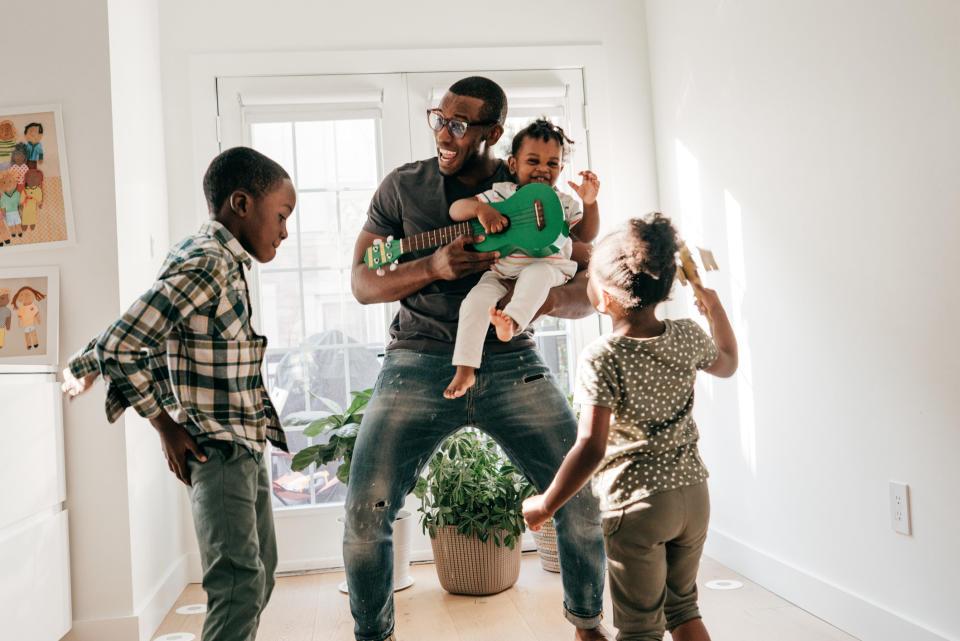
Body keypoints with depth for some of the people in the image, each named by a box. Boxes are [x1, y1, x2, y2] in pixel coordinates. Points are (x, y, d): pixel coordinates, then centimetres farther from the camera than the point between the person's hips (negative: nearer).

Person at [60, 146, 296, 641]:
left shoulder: (222, 262, 11)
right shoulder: (205, 267, -19)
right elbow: (118, 346, -21)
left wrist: (83, 368, 25)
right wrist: (166, 427, -13)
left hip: (247, 448, 10)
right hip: (215, 451, -10)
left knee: (260, 577, 15)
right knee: (240, 581, -13)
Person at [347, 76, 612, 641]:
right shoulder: (403, 186, 5)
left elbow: (586, 292, 4)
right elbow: (363, 284, 3)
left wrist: (541, 298, -20)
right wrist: (433, 266, -16)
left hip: (510, 362, 1)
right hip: (420, 363, 0)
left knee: (583, 494, -6)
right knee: (366, 510, -12)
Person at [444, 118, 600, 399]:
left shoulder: (563, 203, 12)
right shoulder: (499, 193, 7)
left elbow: (586, 236, 11)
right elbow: (455, 210, 2)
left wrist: (590, 203, -5)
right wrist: (481, 209, -20)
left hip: (548, 268, 0)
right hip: (501, 272, 1)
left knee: (536, 273, -37)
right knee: (476, 300, -25)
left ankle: (511, 322, -51)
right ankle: (465, 369, -20)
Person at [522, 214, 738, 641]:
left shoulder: (601, 358, -19)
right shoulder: (688, 337, -2)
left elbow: (592, 447, -24)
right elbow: (727, 363, 22)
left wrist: (545, 505, -14)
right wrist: (714, 307, 32)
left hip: (636, 504, -6)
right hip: (693, 493, 6)